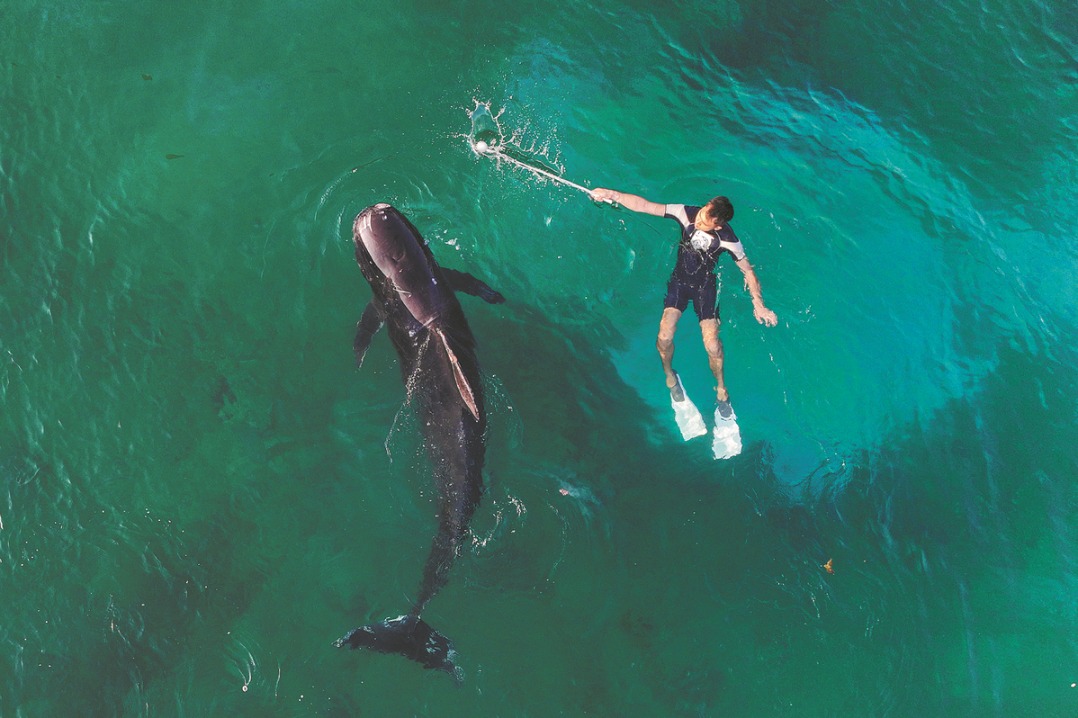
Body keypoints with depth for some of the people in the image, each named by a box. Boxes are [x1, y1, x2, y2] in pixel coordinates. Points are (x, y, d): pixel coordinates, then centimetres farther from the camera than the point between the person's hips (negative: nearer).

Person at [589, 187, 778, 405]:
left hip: (705, 286, -1)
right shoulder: (687, 213, -23)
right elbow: (645, 206, -25)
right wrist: (613, 195, -35)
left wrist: (758, 305, -13)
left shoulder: (729, 240, -24)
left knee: (712, 346, -14)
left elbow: (748, 271, -10)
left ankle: (721, 387, 16)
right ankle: (669, 375, 17)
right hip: (679, 280, 2)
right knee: (665, 338, -15)